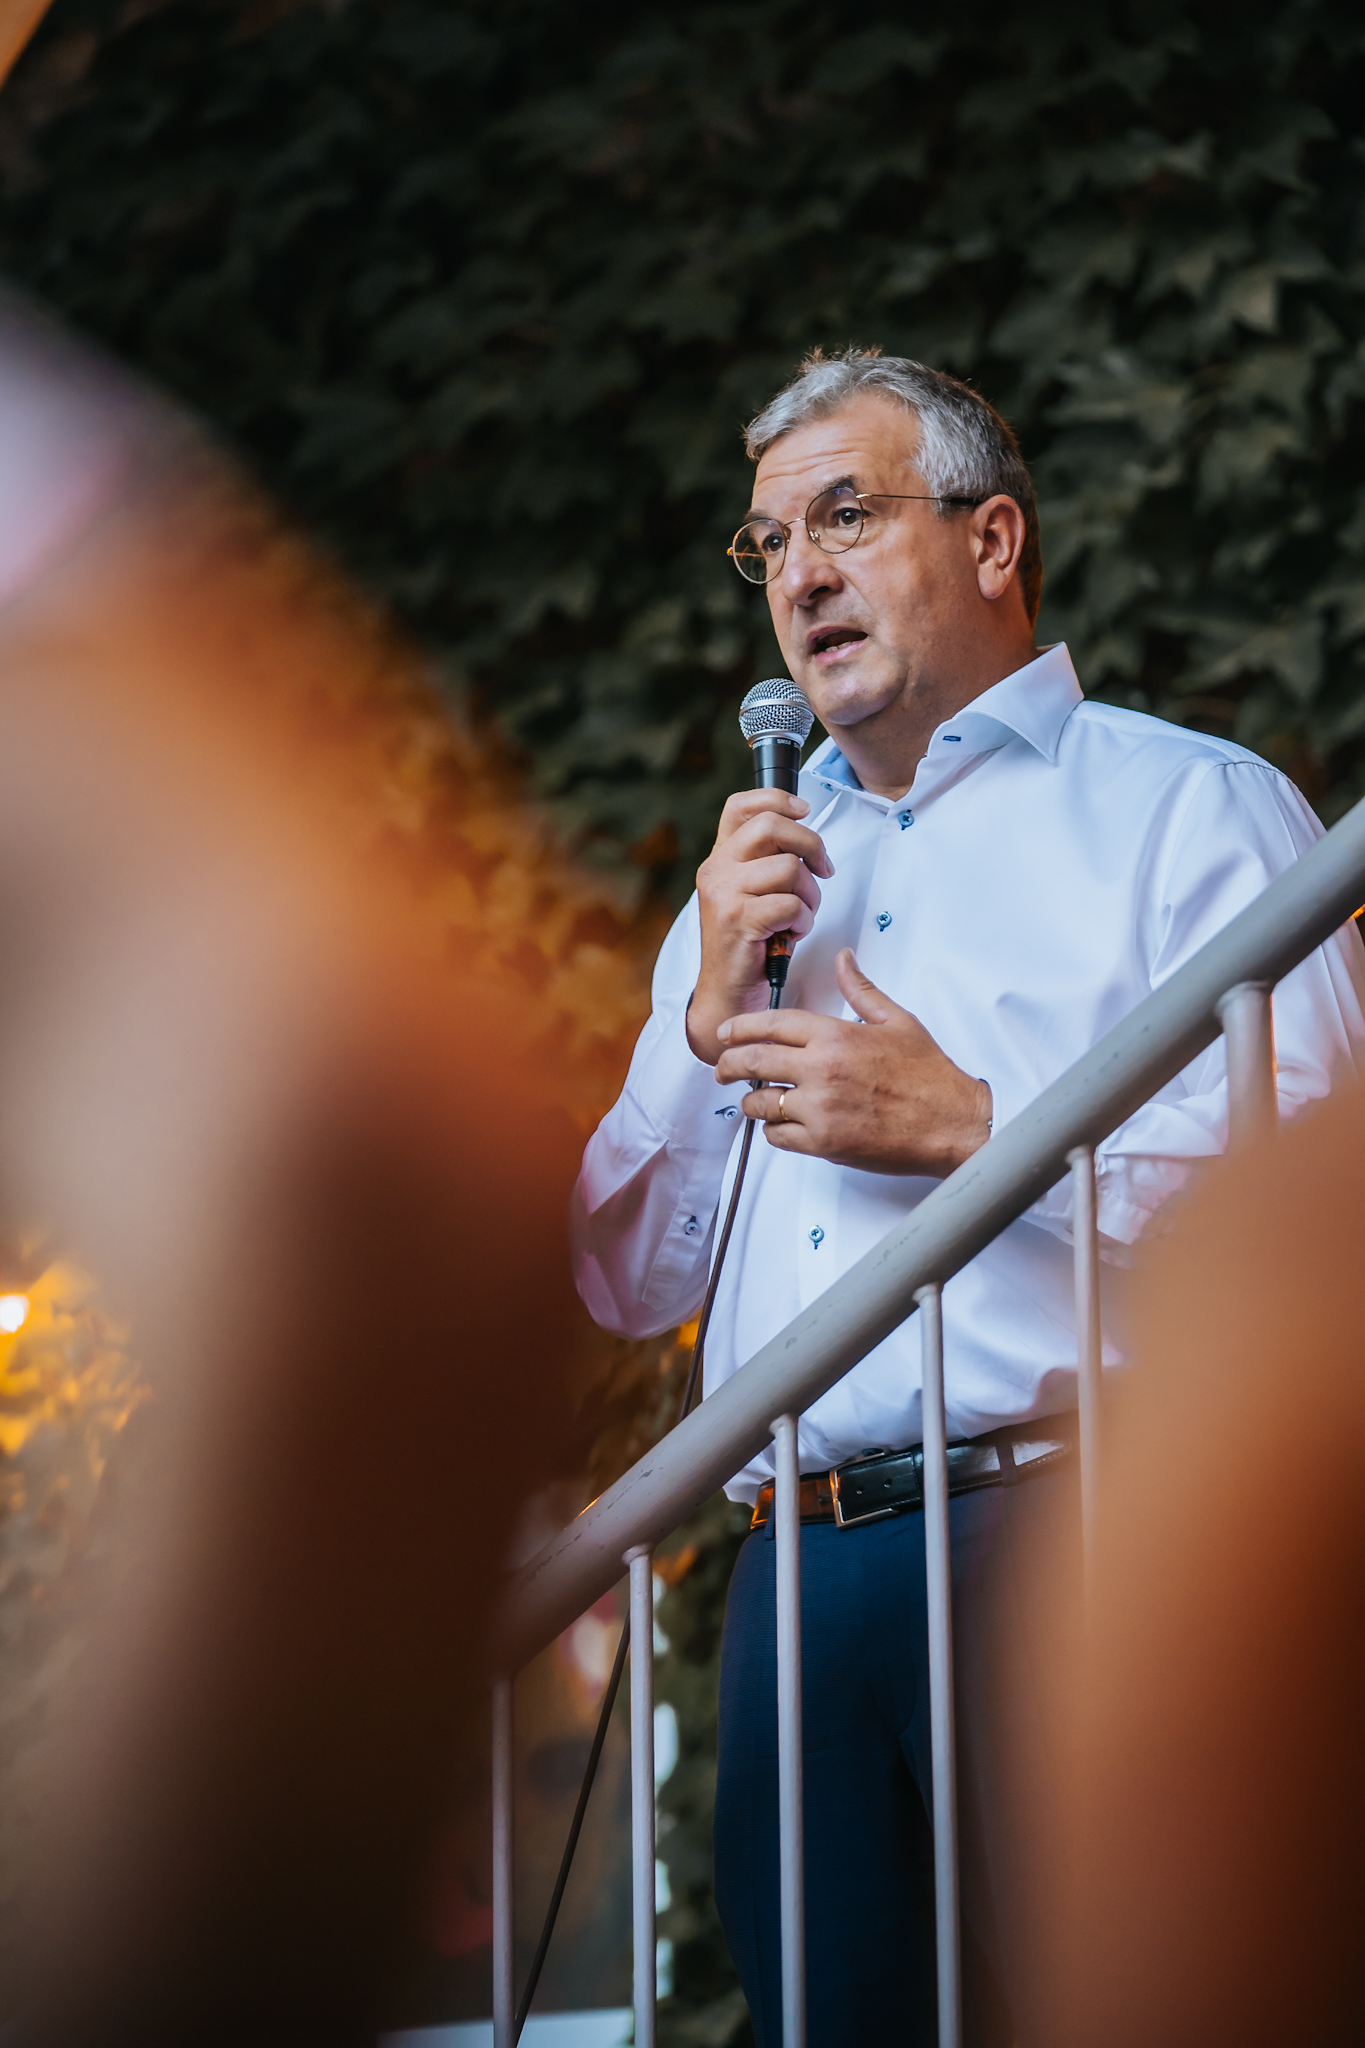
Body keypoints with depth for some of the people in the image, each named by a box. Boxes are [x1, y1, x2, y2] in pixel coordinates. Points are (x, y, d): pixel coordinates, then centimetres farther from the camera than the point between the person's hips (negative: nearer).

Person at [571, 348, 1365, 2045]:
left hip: (1068, 1537, -5)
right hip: (798, 1571, 6)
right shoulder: (759, 877, 27)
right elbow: (630, 1286, 22)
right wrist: (707, 1022, 7)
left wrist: (963, 1125, -10)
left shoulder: (1191, 807, 7)